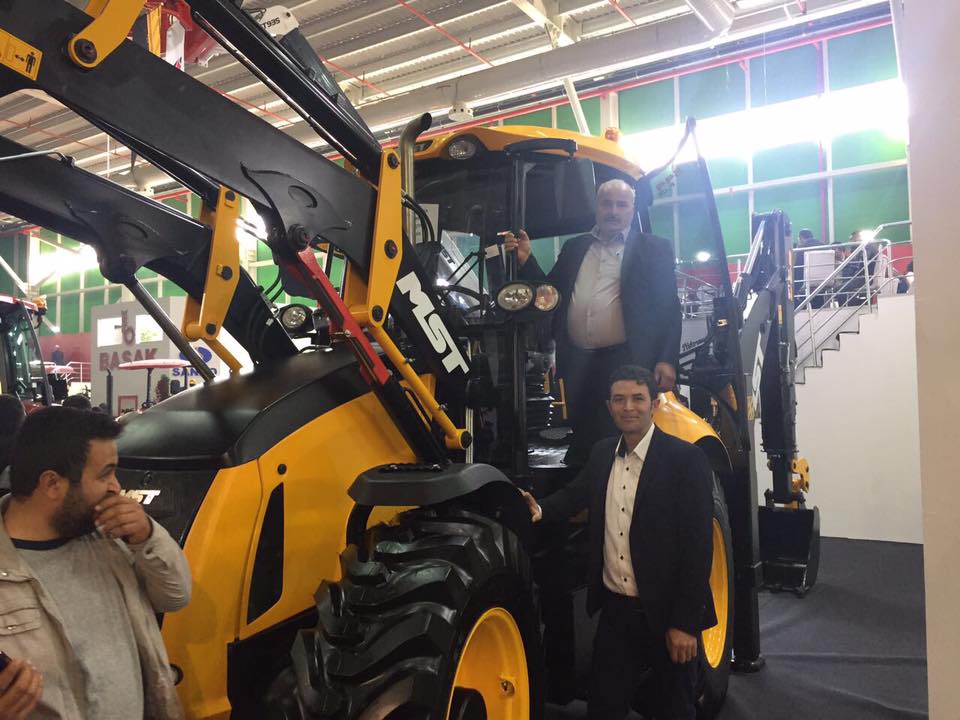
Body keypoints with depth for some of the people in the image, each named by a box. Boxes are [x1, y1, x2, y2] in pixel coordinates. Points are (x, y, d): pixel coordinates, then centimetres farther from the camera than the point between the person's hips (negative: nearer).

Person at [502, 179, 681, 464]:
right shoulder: (574, 247, 18)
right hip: (578, 364, 4)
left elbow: (669, 308, 0)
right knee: (582, 441, 11)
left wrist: (667, 361, -10)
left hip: (627, 364, -3)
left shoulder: (654, 248, 7)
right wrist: (525, 259, 4)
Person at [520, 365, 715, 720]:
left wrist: (685, 623, -18)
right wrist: (541, 509, 0)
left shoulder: (686, 459, -14)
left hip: (667, 614, -4)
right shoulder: (602, 453, 4)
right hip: (615, 611, 5)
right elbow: (577, 493, 21)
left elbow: (698, 546, -16)